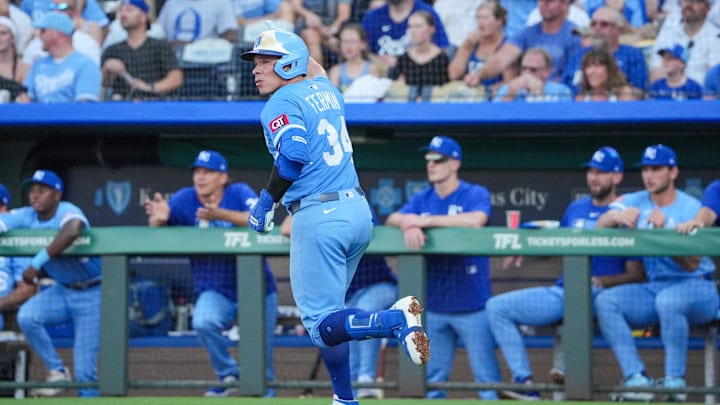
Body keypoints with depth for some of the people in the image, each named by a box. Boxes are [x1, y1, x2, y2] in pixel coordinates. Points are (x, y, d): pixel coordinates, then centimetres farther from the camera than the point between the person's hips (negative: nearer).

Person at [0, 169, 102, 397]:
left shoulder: (67, 212, -24)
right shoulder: (27, 217, -5)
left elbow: (72, 230, -47)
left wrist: (38, 262, -50)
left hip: (92, 295, -6)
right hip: (62, 291, 6)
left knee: (85, 370, -8)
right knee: (27, 316, -22)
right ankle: (57, 372, -4)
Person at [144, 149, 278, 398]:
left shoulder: (239, 194, -13)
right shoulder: (185, 199, -6)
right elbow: (155, 227, -13)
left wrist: (221, 215, -44)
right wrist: (159, 218, -38)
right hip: (216, 292, 1)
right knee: (203, 322, -29)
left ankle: (265, 391, 32)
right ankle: (229, 376, -7)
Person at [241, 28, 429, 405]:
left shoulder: (280, 103, -8)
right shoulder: (324, 89, 15)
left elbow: (293, 154, -23)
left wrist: (267, 201, -14)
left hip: (319, 216, -9)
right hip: (359, 210, 9)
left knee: (322, 325, -7)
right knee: (328, 312, 21)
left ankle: (395, 320, -29)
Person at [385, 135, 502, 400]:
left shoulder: (476, 195, -5)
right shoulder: (423, 199, 12)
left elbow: (475, 220, -25)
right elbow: (392, 219, 2)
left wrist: (424, 220, -19)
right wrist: (408, 225, -23)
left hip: (471, 305, -5)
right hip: (434, 305, 5)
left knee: (486, 375, -7)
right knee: (432, 378, 8)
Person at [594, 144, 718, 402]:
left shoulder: (692, 209, -6)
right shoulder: (634, 202, 6)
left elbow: (691, 265, -17)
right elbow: (599, 226, -11)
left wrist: (664, 232, -29)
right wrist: (617, 217, -33)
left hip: (695, 287, -5)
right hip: (653, 288, 5)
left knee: (668, 300, -38)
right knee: (605, 301, -19)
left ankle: (674, 381, -27)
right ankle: (637, 379, -24)